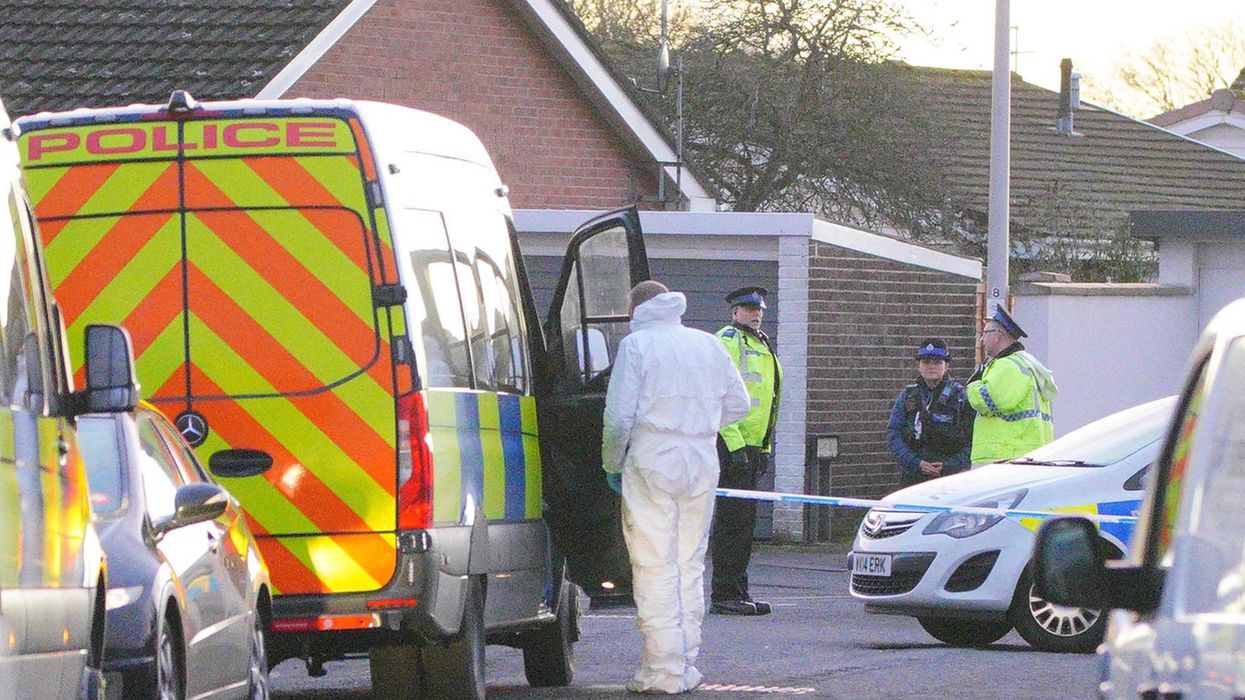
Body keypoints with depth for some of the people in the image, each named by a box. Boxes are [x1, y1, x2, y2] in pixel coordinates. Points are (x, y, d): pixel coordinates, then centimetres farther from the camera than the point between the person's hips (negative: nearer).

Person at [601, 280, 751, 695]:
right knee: (690, 566, 13)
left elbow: (619, 415, -9)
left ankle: (664, 671, -9)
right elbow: (739, 403, 15)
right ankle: (686, 666, 14)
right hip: (701, 462, 5)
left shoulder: (636, 345, -4)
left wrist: (612, 464, 3)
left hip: (651, 462, -5)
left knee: (655, 567, -5)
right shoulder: (708, 345, 13)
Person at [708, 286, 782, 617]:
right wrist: (734, 444, -23)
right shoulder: (728, 340, -9)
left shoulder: (761, 346, 21)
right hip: (731, 443, -10)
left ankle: (737, 592, 16)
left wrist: (765, 447, 22)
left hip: (750, 445, 10)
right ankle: (725, 595, -9)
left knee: (744, 521, 12)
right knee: (732, 519, -10)